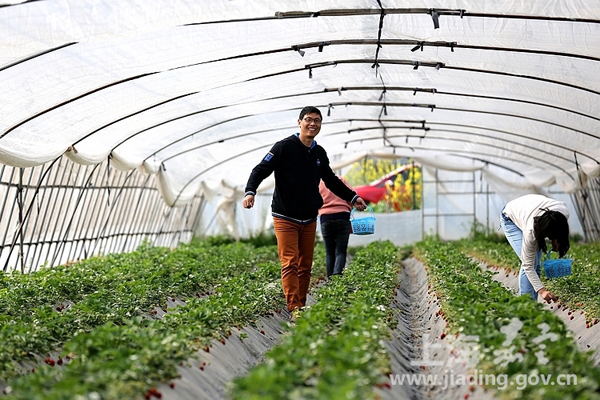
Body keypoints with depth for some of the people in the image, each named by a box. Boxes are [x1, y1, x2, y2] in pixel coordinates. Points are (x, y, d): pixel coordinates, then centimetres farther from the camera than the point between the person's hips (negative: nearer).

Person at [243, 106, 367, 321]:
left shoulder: (319, 153, 10)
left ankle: (302, 307, 15)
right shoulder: (284, 147, -8)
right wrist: (250, 192, -29)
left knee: (305, 266, 7)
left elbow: (331, 180, 25)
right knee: (290, 264, -11)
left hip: (309, 220, 6)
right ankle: (294, 309, -14)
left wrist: (353, 197, 22)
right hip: (285, 218, -6)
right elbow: (261, 170, -12)